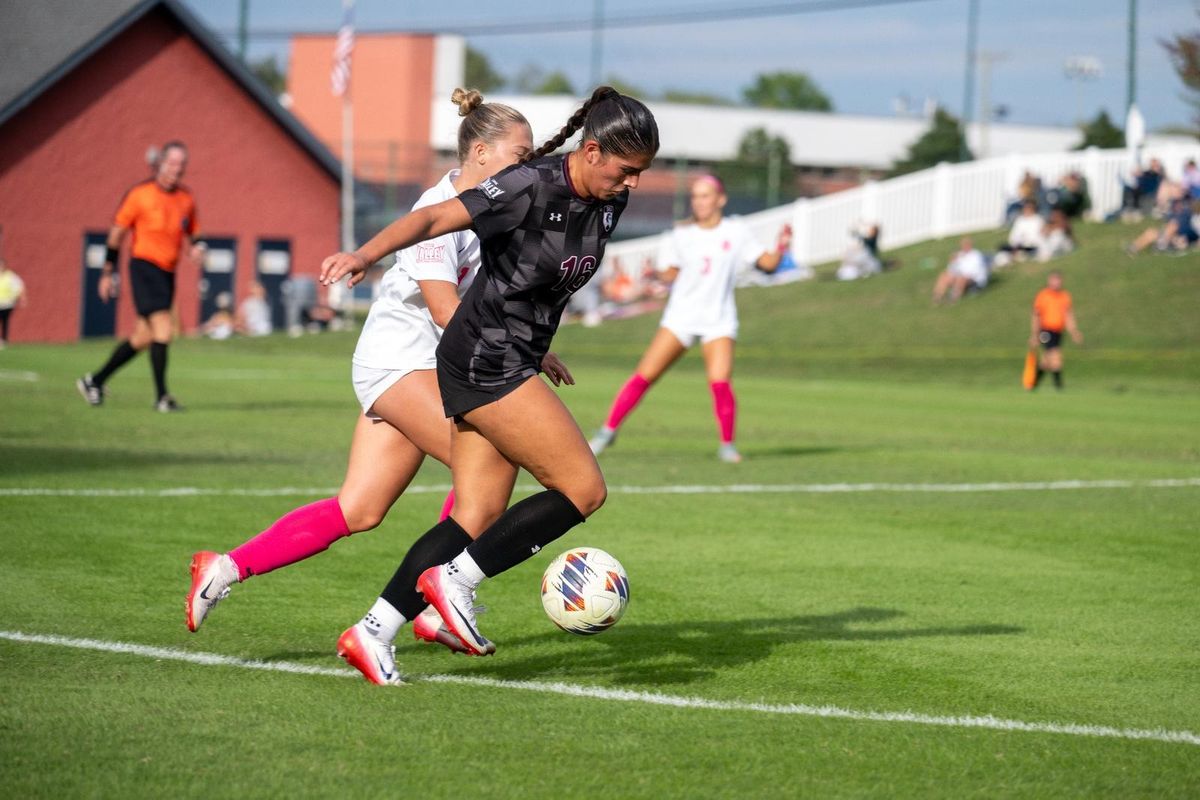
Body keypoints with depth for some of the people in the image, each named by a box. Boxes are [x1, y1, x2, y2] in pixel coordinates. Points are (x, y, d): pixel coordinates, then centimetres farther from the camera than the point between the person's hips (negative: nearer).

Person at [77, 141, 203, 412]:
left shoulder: (186, 199, 8)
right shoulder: (139, 194, -7)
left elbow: (188, 235, 21)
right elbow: (117, 233, 0)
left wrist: (195, 248, -3)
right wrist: (108, 273, 0)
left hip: (168, 273, 6)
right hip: (144, 266, -6)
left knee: (143, 337, 8)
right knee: (163, 328, -17)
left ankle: (95, 381, 23)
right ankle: (161, 396, -13)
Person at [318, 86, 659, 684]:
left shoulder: (608, 203, 6)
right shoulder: (532, 187, -18)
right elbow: (434, 218, -25)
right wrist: (365, 254, -39)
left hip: (514, 362, 9)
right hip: (486, 360, -9)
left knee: (477, 516, 4)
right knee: (584, 490, -10)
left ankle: (372, 634, 4)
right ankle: (453, 580, -4)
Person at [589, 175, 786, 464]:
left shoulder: (737, 232, 2)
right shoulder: (681, 235, 4)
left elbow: (767, 264, 2)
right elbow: (671, 274, 3)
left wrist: (780, 248, -17)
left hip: (718, 321, -1)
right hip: (681, 317, 1)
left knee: (720, 381, -21)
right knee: (644, 375, -6)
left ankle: (727, 444, -2)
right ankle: (608, 431, 7)